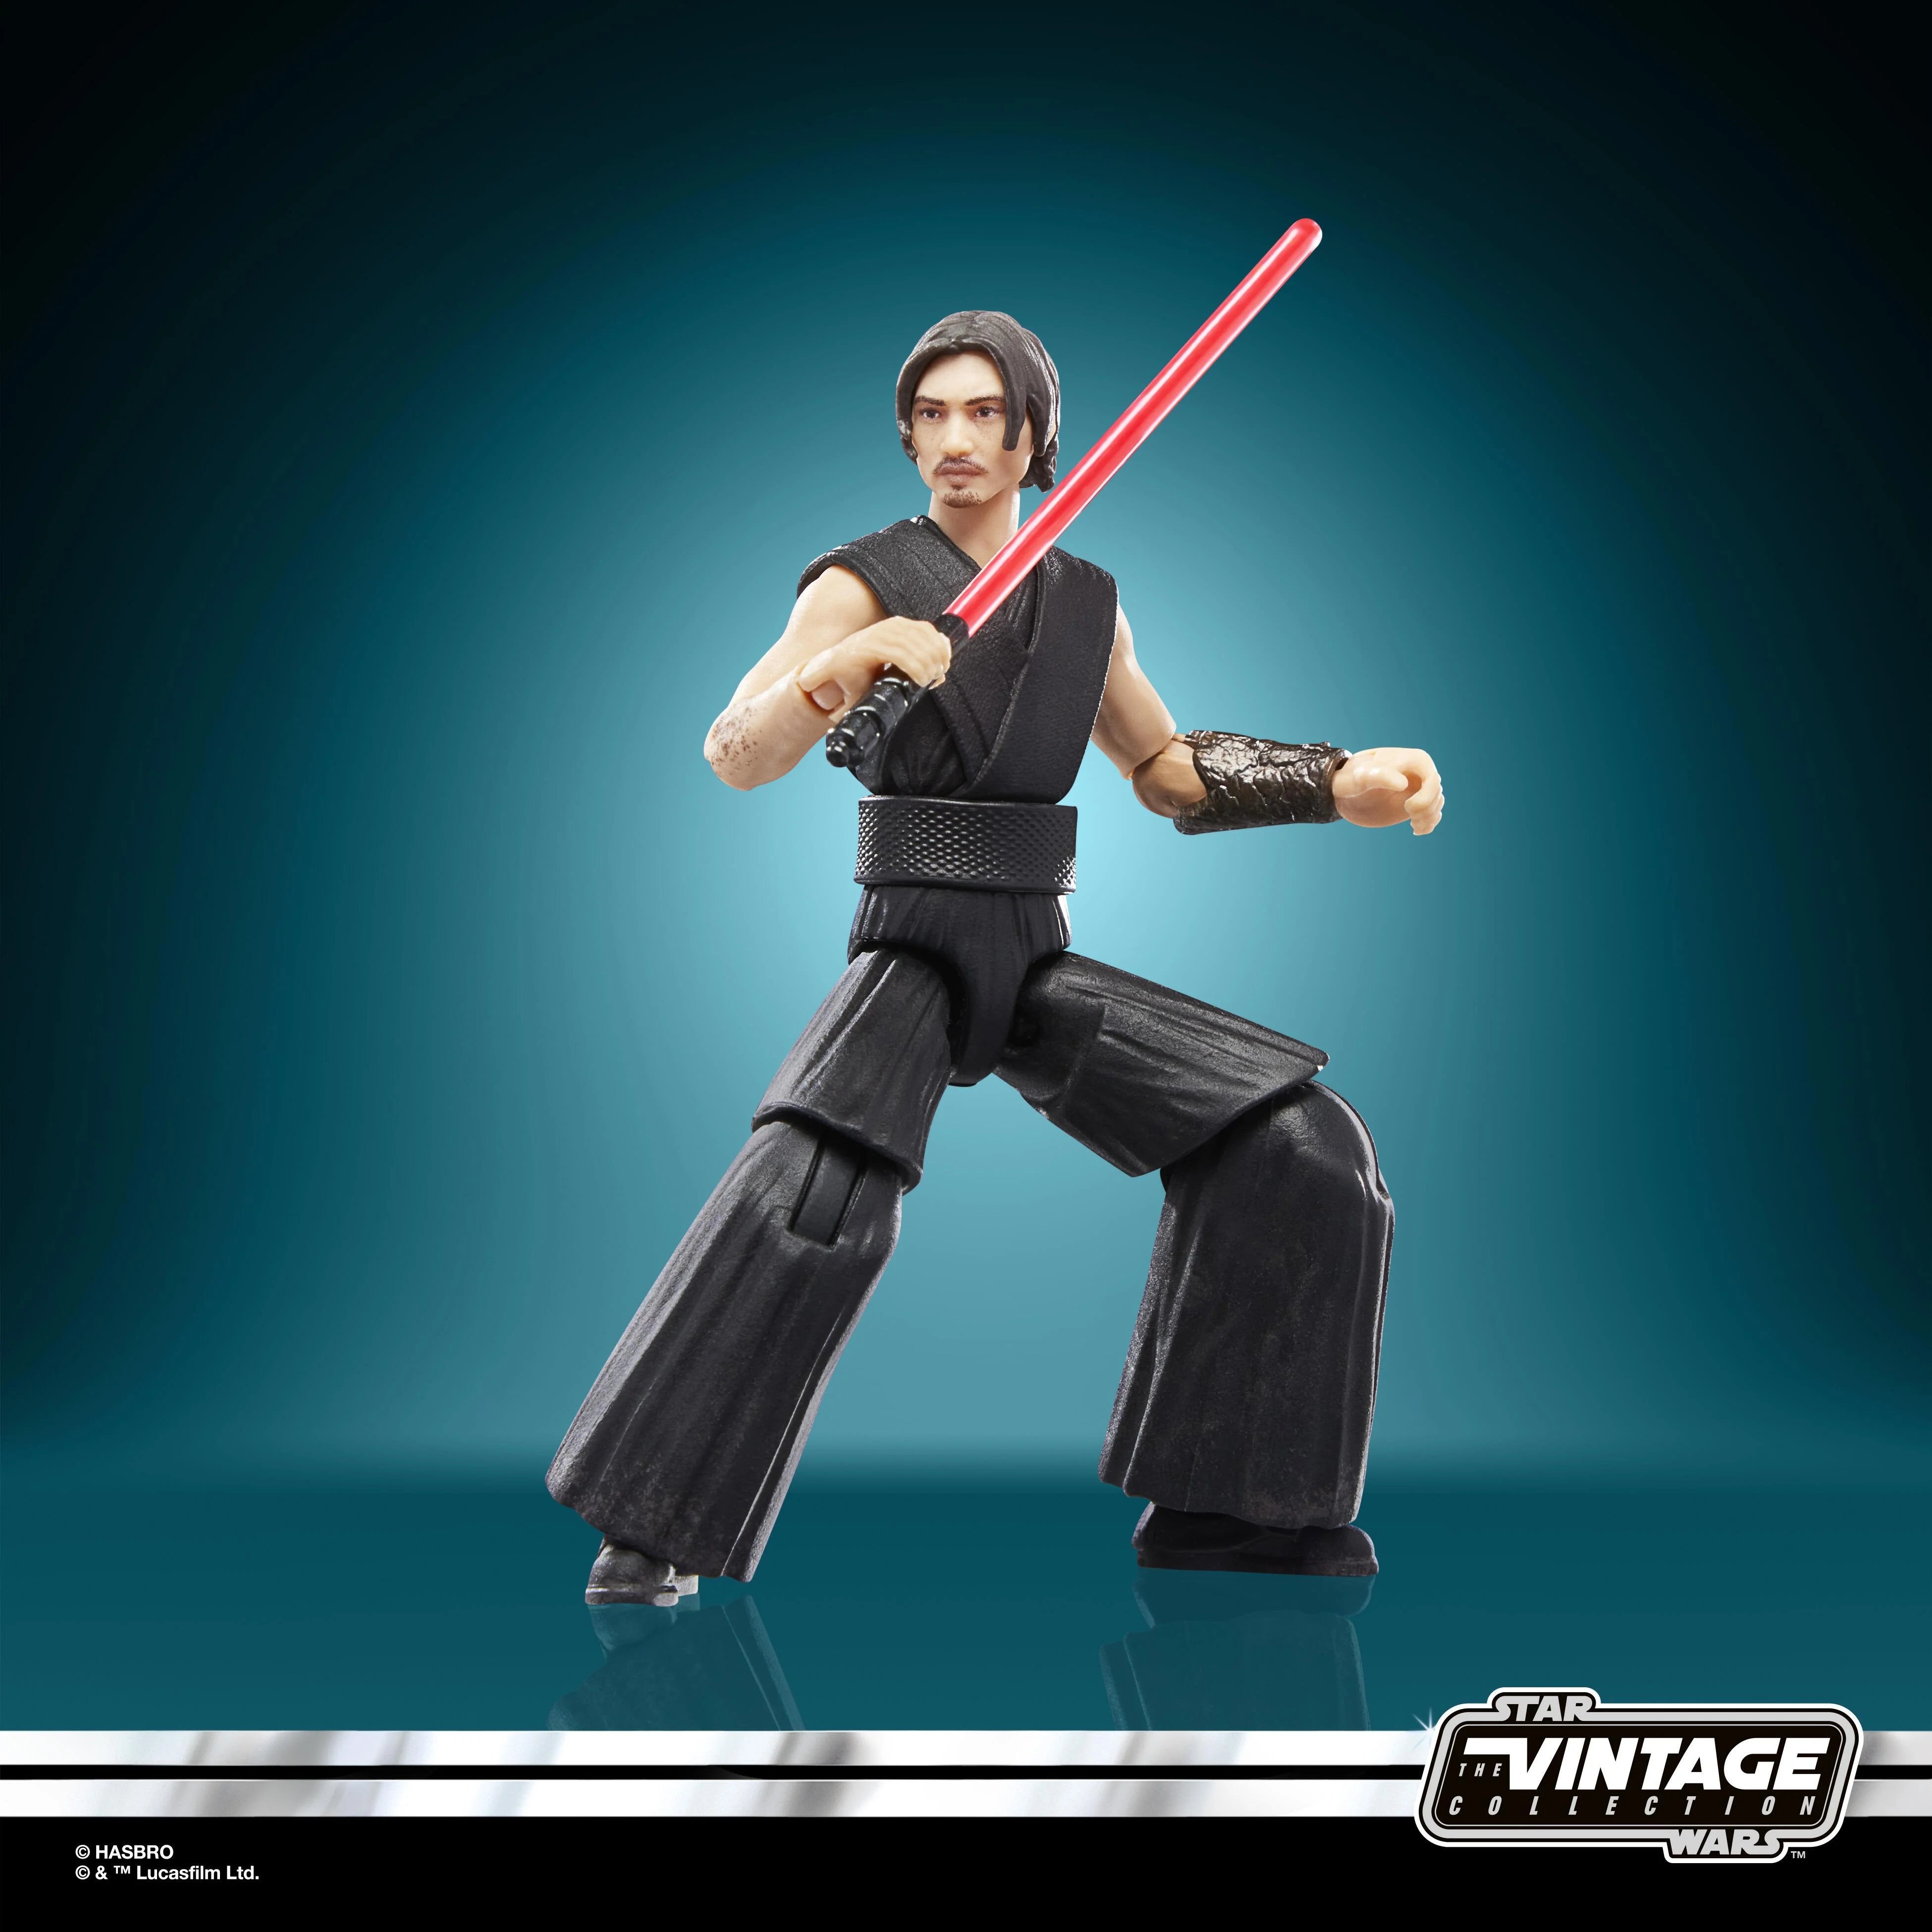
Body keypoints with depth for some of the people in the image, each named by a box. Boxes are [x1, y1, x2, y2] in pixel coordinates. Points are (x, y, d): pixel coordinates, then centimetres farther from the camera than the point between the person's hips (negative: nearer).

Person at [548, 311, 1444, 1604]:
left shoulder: (1085, 601, 13)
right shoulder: (868, 580, -1)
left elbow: (1171, 774, 20)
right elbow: (735, 760, -12)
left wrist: (1346, 784, 7)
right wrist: (851, 658, -30)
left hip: (1039, 965, 5)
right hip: (913, 954, -5)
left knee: (1297, 1145, -7)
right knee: (819, 1191, -34)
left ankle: (1218, 1513, 3)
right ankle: (653, 1538, -18)